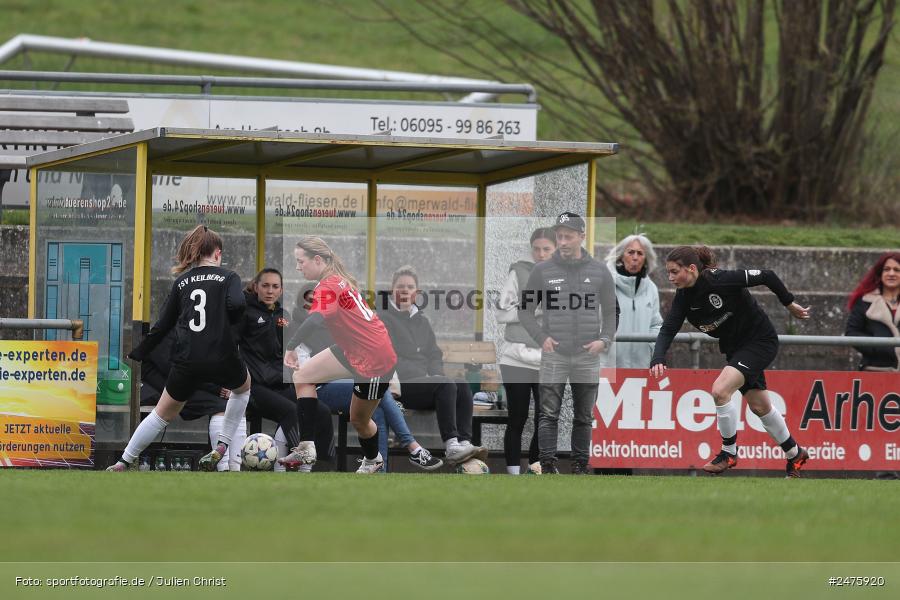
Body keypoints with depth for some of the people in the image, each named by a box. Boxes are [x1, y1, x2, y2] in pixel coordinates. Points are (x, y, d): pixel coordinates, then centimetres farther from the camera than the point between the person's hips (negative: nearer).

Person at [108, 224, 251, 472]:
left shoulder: (182, 281, 13)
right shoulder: (228, 277, 5)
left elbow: (162, 326, 11)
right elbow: (236, 305, -17)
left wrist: (136, 355, 19)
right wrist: (228, 322, 5)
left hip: (186, 362, 2)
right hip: (221, 358, -2)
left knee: (163, 414, 20)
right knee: (243, 387, 33)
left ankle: (123, 463, 18)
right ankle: (221, 448, 24)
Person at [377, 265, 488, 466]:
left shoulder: (422, 321, 25)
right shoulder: (383, 318, 4)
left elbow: (435, 355, 22)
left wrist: (435, 374, -3)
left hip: (427, 380, 6)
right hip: (402, 386, -6)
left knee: (463, 386, -23)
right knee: (446, 385, -32)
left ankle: (464, 441, -37)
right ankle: (451, 447, -39)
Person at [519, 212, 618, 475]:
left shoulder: (599, 271, 6)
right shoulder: (542, 271, 2)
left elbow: (611, 311, 12)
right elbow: (526, 310, 6)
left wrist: (604, 339, -4)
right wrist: (541, 337, -8)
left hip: (588, 356, 2)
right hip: (554, 355, -1)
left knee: (584, 416, 7)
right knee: (549, 414, -6)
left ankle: (580, 465, 13)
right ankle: (547, 466, -5)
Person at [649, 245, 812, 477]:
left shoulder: (721, 280, -28)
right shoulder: (684, 297, -8)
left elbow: (767, 276, -19)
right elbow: (668, 329, -14)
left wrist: (790, 304, -7)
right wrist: (658, 359, -33)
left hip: (760, 341, -8)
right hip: (734, 348, 8)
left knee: (720, 389, -23)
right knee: (759, 406, 17)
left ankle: (729, 452, -7)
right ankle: (795, 454, 37)